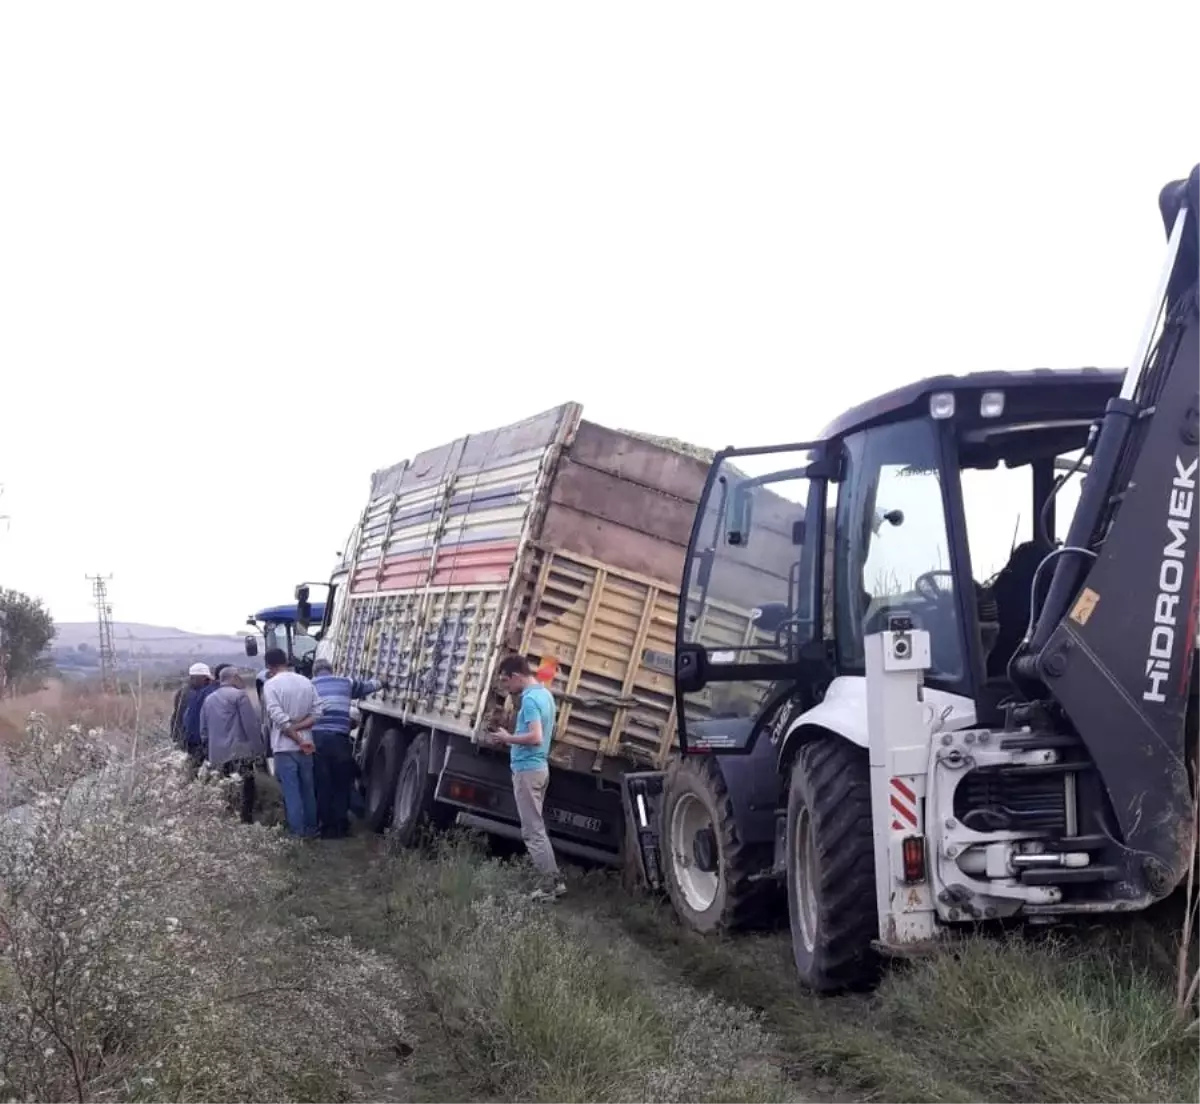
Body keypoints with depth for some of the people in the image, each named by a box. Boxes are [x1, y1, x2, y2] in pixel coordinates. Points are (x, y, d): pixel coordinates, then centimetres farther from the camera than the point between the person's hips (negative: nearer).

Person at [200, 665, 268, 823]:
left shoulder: (209, 699, 18)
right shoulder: (239, 695, -4)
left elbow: (203, 729, 19)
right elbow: (251, 725, -10)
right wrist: (259, 749, -7)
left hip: (218, 755, 7)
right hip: (240, 752, -7)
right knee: (247, 788, -4)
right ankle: (246, 821, -11)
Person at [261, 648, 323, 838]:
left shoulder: (271, 684, -10)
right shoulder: (305, 681, 5)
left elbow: (279, 718, -17)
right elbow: (317, 712, -1)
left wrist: (299, 740, -13)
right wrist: (298, 727, -7)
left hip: (285, 746, -5)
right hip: (305, 745, 5)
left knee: (291, 791, 1)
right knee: (308, 789, 14)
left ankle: (298, 832, 3)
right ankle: (311, 828, 22)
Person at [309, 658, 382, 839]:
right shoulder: (346, 683, 16)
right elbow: (367, 685, 32)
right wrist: (381, 682, 52)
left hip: (315, 739, 0)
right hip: (338, 739, 0)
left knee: (321, 784, 6)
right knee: (341, 783, 12)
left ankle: (326, 826, 7)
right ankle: (340, 825, 14)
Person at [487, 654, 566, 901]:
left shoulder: (530, 699, -18)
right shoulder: (545, 694, 13)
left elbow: (536, 738, -28)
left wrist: (507, 738, -15)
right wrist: (512, 736, 13)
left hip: (527, 769, -10)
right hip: (539, 767, 10)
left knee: (532, 831, -4)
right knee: (537, 828, 16)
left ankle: (550, 885, -2)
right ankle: (554, 880, 18)